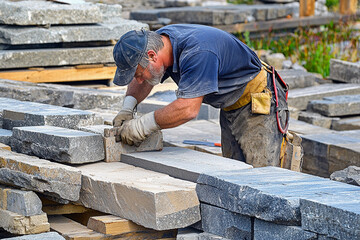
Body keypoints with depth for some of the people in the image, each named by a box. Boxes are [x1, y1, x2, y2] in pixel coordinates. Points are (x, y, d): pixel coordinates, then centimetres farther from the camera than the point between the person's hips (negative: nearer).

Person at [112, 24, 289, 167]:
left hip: (261, 102, -9)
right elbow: (142, 82, 13)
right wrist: (128, 107, -6)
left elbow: (188, 109, -40)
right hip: (230, 108, 9)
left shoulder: (197, 52, -35)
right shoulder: (158, 39, -7)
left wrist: (143, 125, -30)